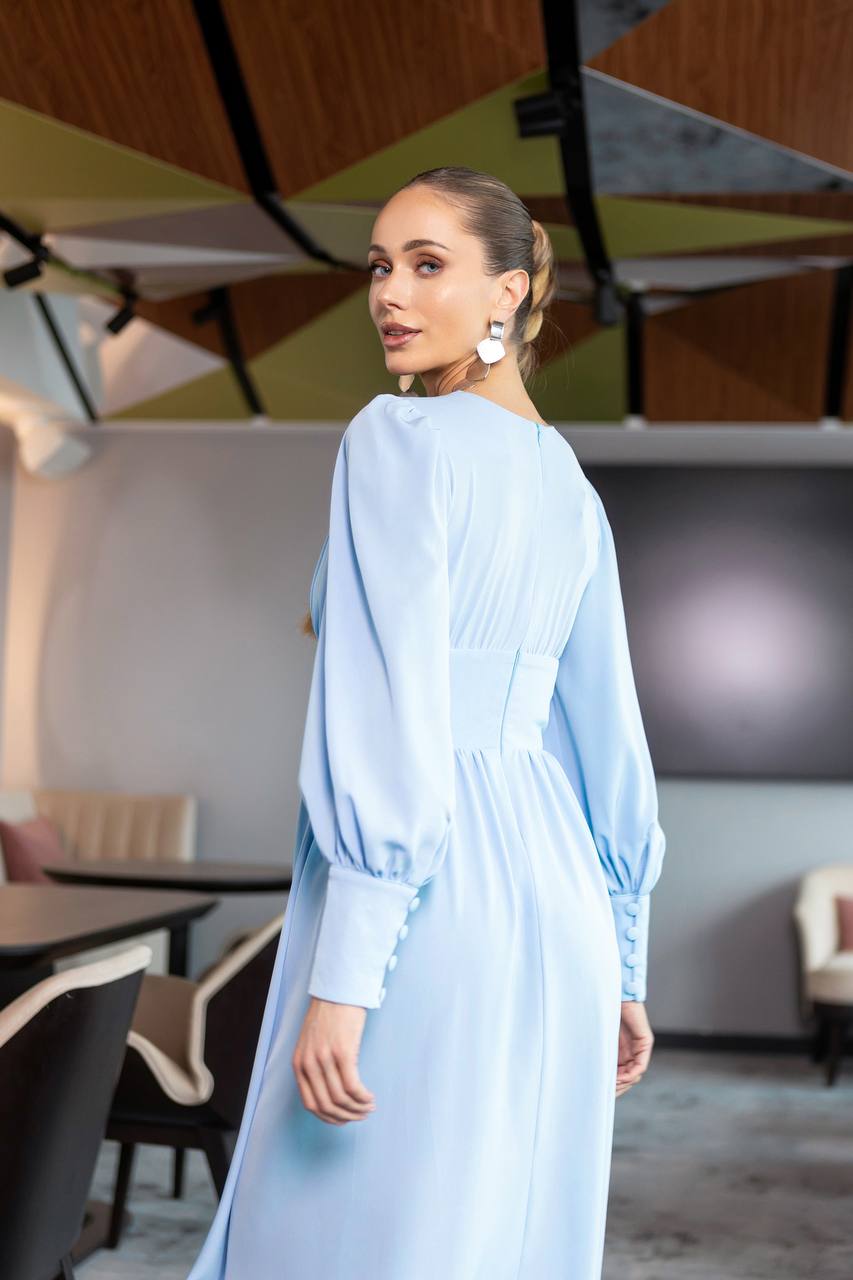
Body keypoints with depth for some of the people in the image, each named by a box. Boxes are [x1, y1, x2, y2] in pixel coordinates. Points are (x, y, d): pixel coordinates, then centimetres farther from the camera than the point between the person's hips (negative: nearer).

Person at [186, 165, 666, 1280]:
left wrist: (342, 978, -19)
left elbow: (392, 717, -18)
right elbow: (609, 740, 15)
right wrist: (621, 972, 21)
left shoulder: (398, 438, -9)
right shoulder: (570, 487, 14)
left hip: (431, 907, -8)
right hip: (554, 905, 8)